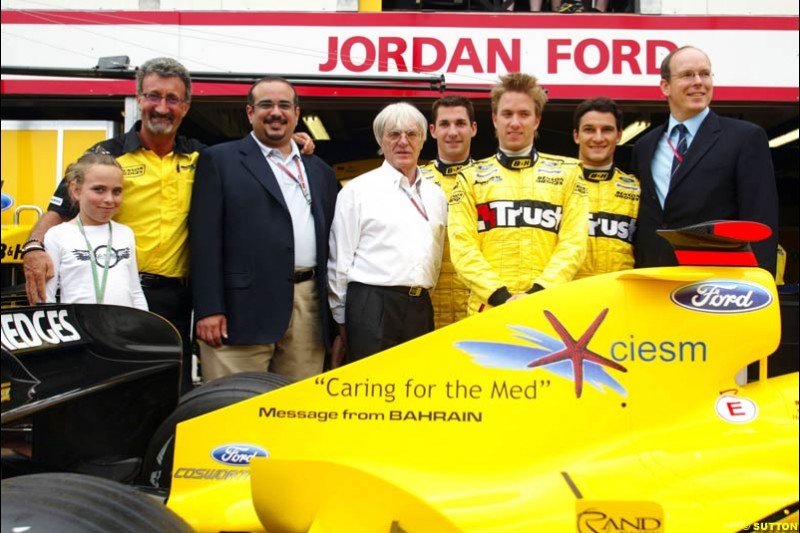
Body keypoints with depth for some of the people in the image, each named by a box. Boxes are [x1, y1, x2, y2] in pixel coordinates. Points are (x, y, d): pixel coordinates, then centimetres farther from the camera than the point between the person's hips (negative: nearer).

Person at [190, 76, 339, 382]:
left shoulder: (320, 172, 19)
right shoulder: (218, 160, 5)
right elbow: (205, 238, -3)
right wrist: (208, 309, -11)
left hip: (309, 308, 5)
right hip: (243, 308, -4)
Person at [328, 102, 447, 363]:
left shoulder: (436, 195, 14)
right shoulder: (357, 190, -1)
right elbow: (340, 261, 0)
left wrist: (421, 305, 15)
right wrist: (342, 321, 1)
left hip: (421, 309, 5)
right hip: (373, 308, -5)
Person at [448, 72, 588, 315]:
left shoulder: (567, 173, 12)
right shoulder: (470, 178, 11)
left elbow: (573, 242, 3)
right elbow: (462, 247, 1)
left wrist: (539, 292, -10)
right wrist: (499, 295, -11)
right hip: (487, 308, 0)